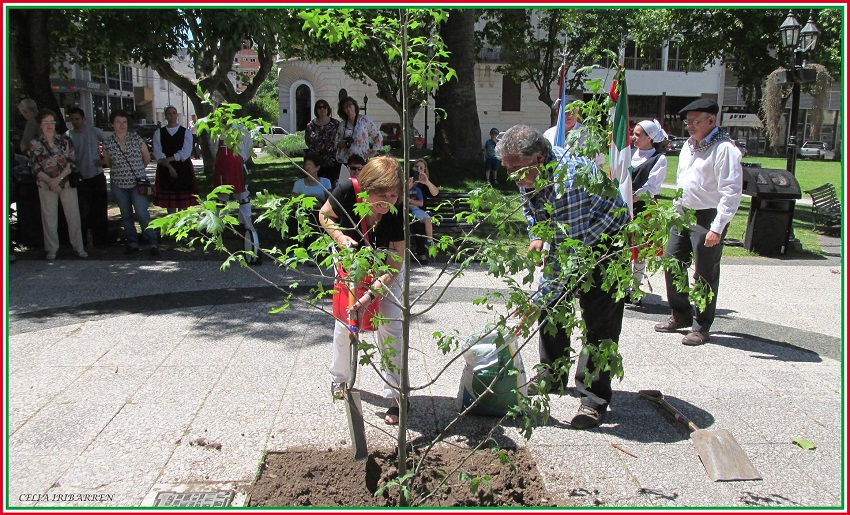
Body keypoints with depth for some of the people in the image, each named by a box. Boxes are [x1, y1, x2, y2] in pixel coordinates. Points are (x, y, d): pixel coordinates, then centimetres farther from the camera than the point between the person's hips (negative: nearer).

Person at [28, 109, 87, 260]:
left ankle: (78, 247, 10)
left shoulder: (65, 140, 1)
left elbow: (71, 162, -4)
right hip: (46, 186, 0)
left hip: (67, 183, 0)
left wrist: (58, 179, -15)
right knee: (49, 218, 4)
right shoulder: (35, 144, 0)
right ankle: (52, 249, 15)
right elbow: (36, 168, -2)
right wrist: (50, 182, -14)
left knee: (73, 216, 1)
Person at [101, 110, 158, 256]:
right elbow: (108, 163, 16)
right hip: (118, 185, 3)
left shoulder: (136, 138, -3)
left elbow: (147, 158, 8)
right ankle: (132, 243, 19)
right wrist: (121, 172, 13)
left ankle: (153, 243, -6)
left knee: (142, 214, -11)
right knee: (126, 216, 9)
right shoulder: (107, 143, 1)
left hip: (137, 183, -3)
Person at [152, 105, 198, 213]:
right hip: (165, 170, 1)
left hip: (184, 169, -1)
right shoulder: (158, 133, 7)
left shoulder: (186, 132, 4)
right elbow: (158, 153, -3)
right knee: (169, 202, 4)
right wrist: (169, 166, -16)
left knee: (184, 202, 1)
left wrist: (170, 159, -18)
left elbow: (186, 152, -7)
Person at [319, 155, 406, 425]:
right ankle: (338, 378, 33)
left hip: (385, 268, -1)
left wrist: (371, 294, -42)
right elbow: (325, 216, -11)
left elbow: (394, 267, -30)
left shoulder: (398, 215, -35)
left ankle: (395, 395, 3)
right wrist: (339, 236, -30)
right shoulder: (348, 191, -33)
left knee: (390, 327, -8)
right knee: (344, 321, 8)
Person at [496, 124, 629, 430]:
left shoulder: (568, 182, -40)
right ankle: (552, 376, 26)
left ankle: (595, 399, -2)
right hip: (566, 239, 8)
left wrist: (535, 302, -38)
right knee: (553, 305, 11)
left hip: (605, 241, -8)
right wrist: (536, 235, -4)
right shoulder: (528, 173, -13)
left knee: (599, 320, -11)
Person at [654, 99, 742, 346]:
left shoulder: (723, 148, -13)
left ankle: (701, 327, 13)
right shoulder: (689, 145, 14)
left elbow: (731, 193, -18)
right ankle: (680, 316, 26)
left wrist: (717, 228, -22)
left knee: (705, 274, 0)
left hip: (707, 218, -8)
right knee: (671, 263, 9)